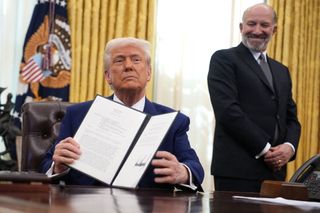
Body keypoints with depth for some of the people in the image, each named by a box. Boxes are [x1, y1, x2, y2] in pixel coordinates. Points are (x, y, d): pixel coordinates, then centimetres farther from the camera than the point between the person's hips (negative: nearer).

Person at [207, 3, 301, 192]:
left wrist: (289, 147, -4)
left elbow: (291, 118, 17)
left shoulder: (282, 71, 21)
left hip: (275, 170, 6)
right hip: (237, 170, -6)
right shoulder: (224, 59, 0)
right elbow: (227, 110, -12)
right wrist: (264, 149, -13)